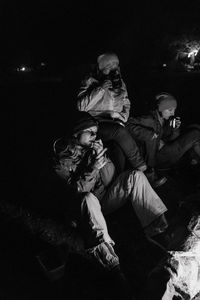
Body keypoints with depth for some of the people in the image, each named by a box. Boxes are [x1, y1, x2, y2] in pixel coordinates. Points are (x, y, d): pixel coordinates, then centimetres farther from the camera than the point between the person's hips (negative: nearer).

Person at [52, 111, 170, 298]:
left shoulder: (94, 148, 6)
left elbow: (108, 180, 0)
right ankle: (112, 265, -46)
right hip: (84, 206, -4)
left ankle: (159, 232, -22)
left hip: (105, 199, 5)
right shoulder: (61, 157, -6)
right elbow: (77, 188, -17)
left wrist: (102, 158, -18)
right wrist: (94, 166, -32)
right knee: (88, 199, -40)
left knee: (135, 176, -15)